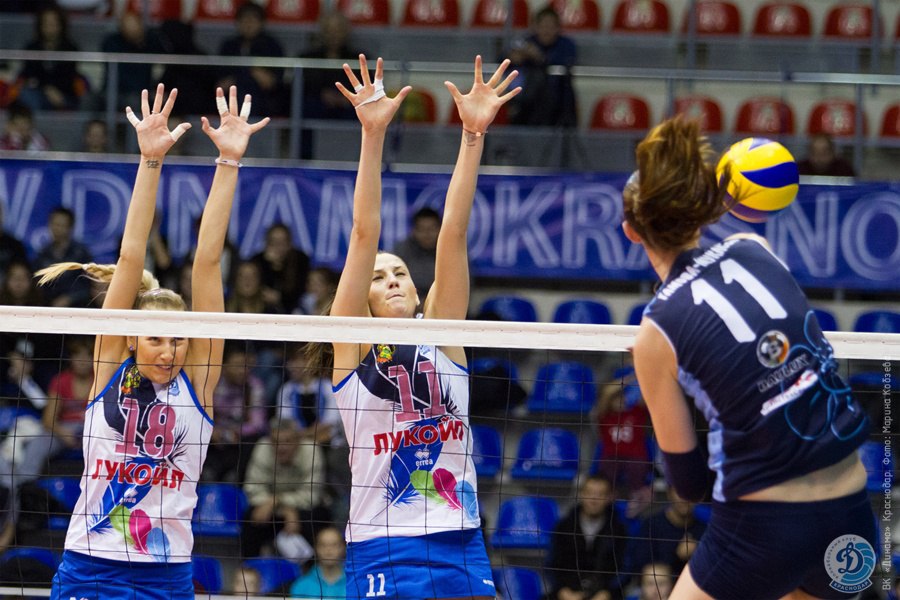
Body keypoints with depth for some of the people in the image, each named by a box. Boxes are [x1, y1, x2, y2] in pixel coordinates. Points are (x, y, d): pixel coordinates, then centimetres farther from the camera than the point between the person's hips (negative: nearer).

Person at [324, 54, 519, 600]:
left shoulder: (444, 341, 12)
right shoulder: (352, 350, 5)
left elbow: (454, 233, 4)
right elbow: (365, 235, -3)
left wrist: (474, 135, -1)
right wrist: (373, 135, -10)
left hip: (463, 552, 3)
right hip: (383, 556, -3)